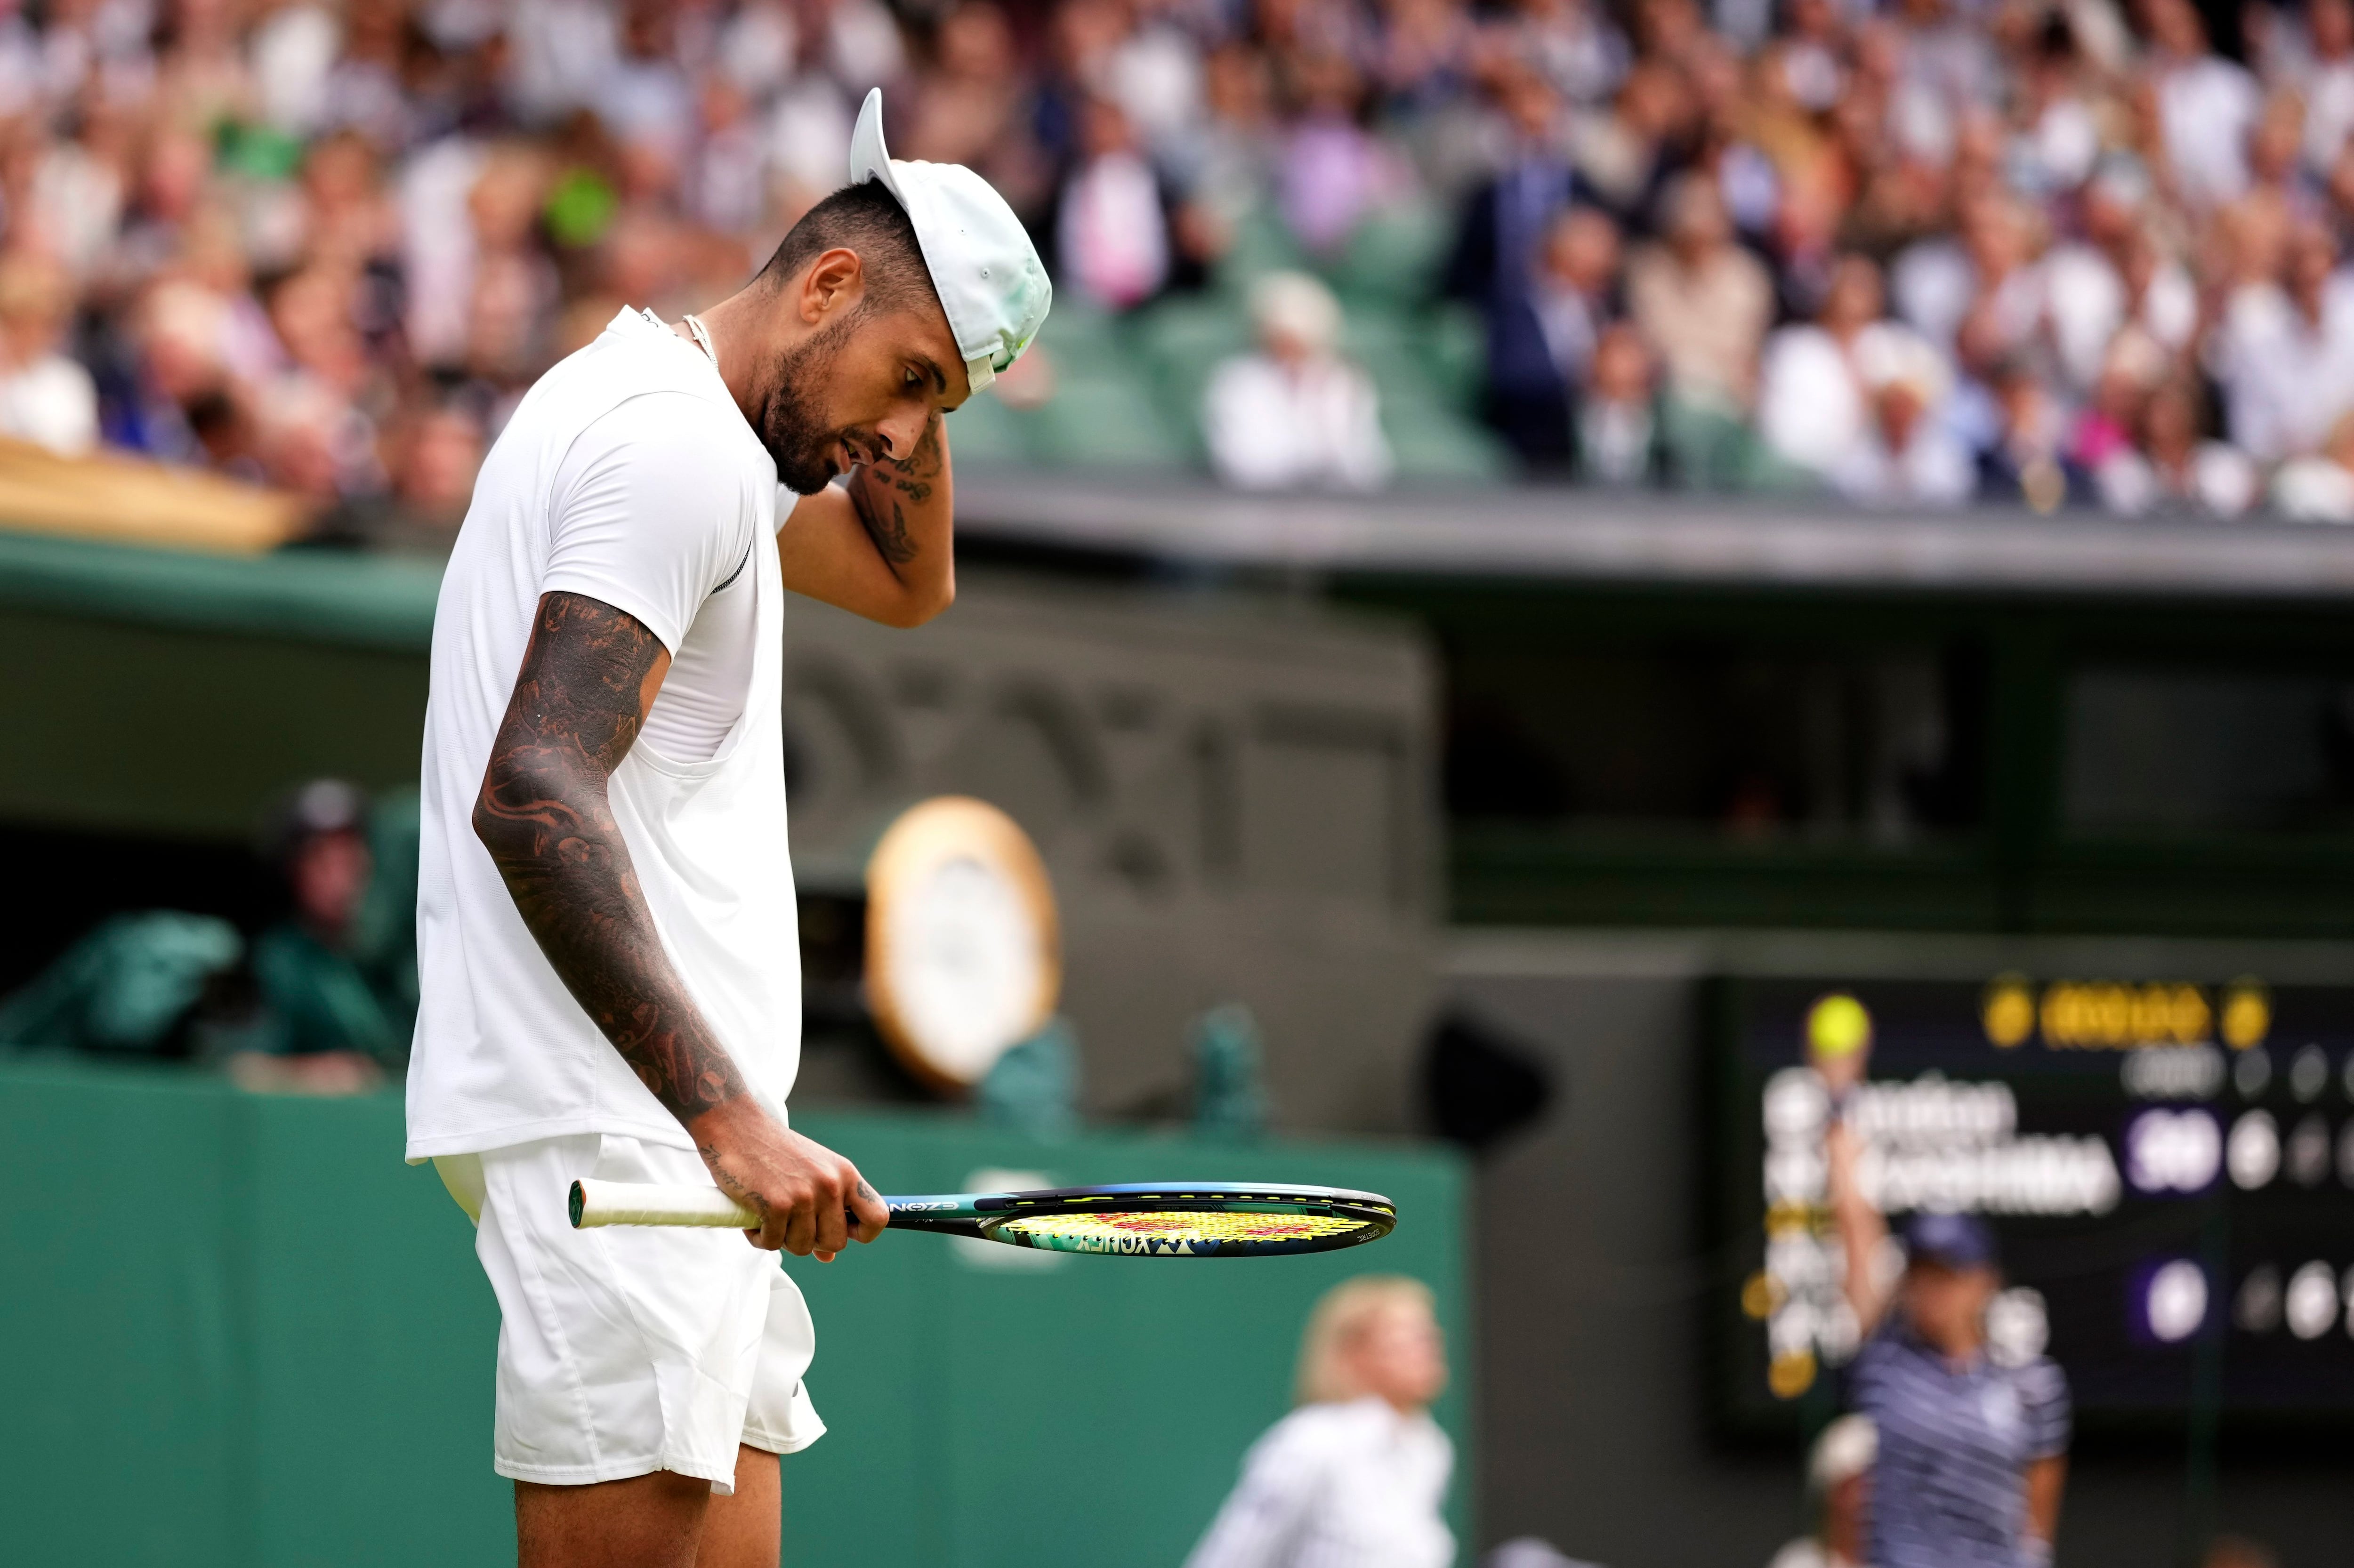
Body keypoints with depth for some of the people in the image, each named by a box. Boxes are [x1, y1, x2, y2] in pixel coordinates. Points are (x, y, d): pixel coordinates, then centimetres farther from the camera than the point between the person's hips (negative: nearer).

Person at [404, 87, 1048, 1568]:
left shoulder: (672, 425, 22)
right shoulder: (677, 440, -11)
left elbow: (904, 581, 39)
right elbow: (532, 797, -21)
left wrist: (909, 417, 20)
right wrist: (728, 1116, -26)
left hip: (678, 1123, 11)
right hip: (612, 1126, -11)